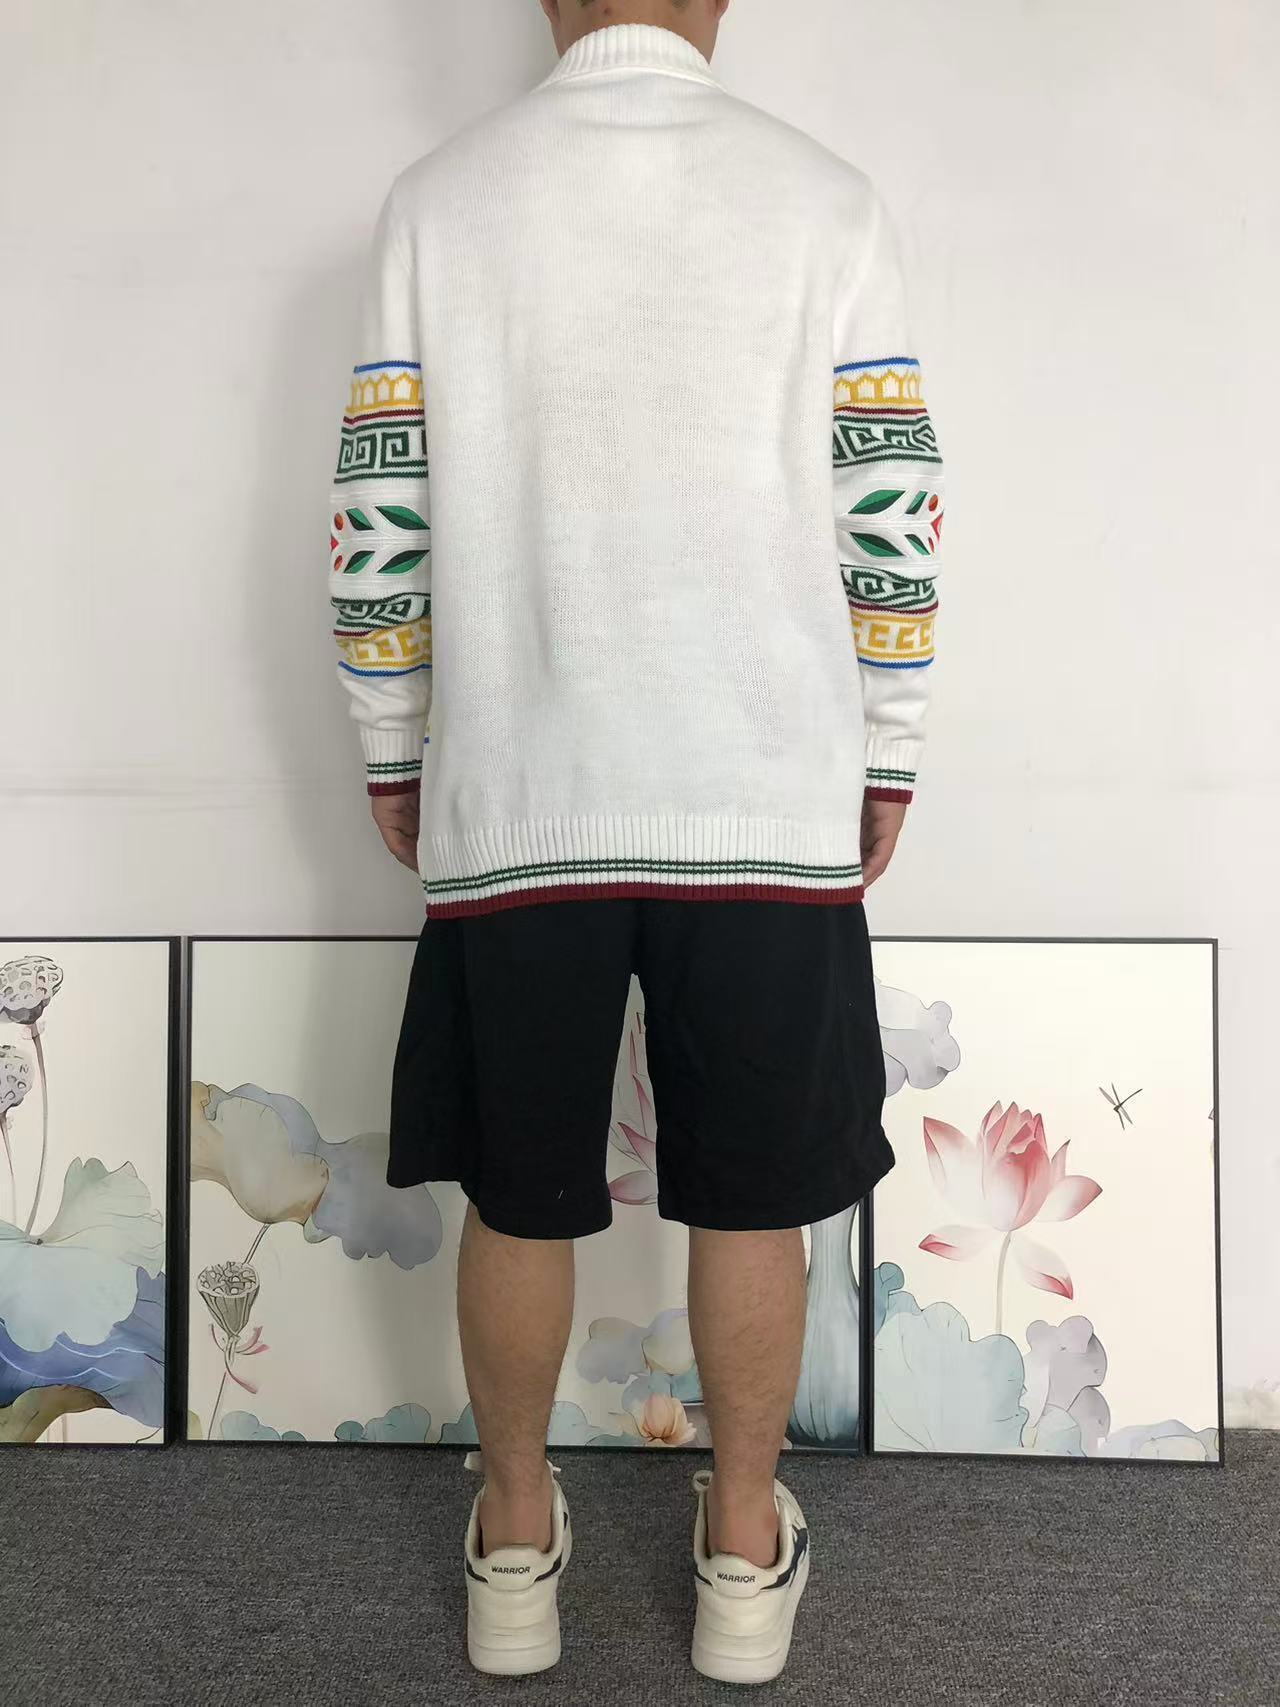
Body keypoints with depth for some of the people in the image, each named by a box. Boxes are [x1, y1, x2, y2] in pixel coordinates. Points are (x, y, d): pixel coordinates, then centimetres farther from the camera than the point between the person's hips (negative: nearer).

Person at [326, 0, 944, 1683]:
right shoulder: (828, 201, 0)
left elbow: (376, 527, 0)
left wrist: (392, 753, 12)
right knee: (750, 1199, 14)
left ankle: (516, 1541, 33)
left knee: (519, 1198, 15)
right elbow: (895, 529, -3)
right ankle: (746, 1549, 31)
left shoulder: (438, 199, 2)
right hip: (769, 804, 0)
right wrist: (885, 761, 9)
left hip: (513, 803, 1)